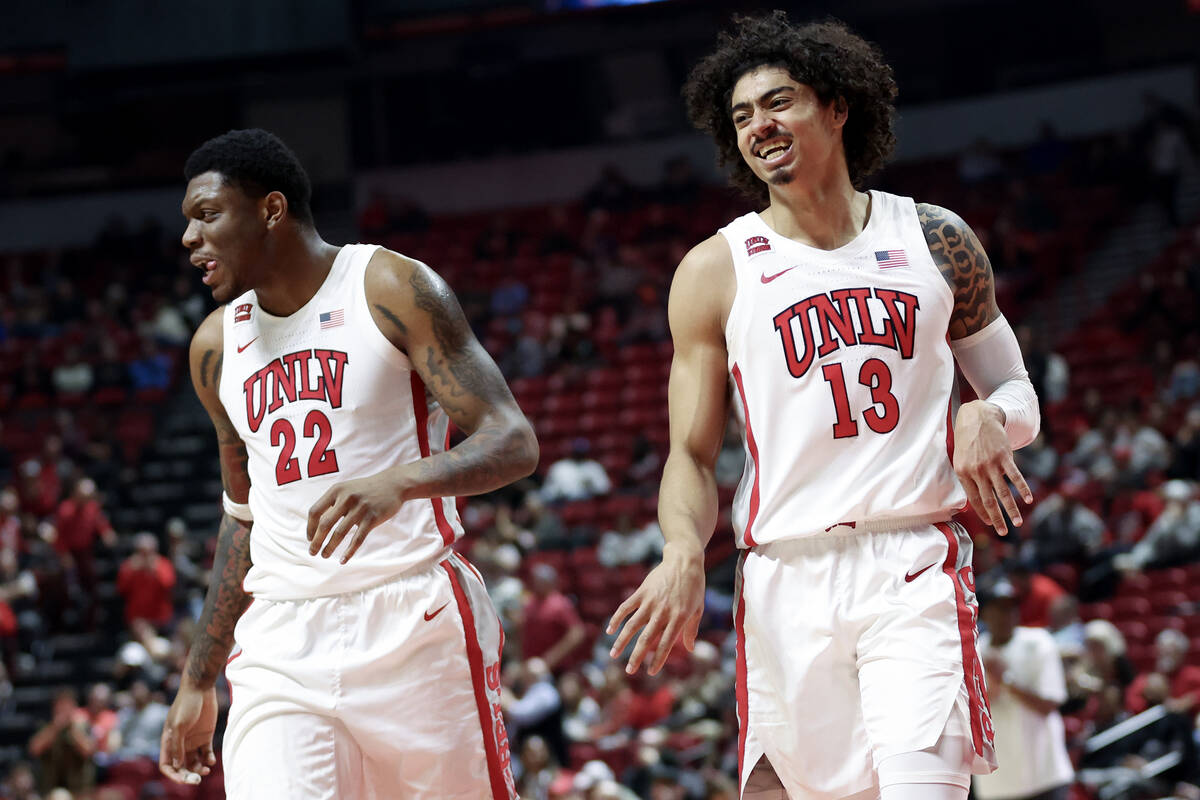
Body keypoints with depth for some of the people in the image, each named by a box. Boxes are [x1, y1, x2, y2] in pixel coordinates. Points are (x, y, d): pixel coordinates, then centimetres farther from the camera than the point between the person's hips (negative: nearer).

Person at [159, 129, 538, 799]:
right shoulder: (217, 347, 15)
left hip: (415, 622, -4)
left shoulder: (393, 289, -3)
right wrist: (198, 684, 23)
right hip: (282, 644, 4)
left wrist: (398, 483, -30)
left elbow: (514, 442, -10)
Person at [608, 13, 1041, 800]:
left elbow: (1018, 394, 18)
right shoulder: (716, 271, 7)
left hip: (915, 566, -1)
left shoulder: (933, 239, 11)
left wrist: (990, 421, -6)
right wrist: (685, 554, -12)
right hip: (786, 579, 1)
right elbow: (693, 454, 8)